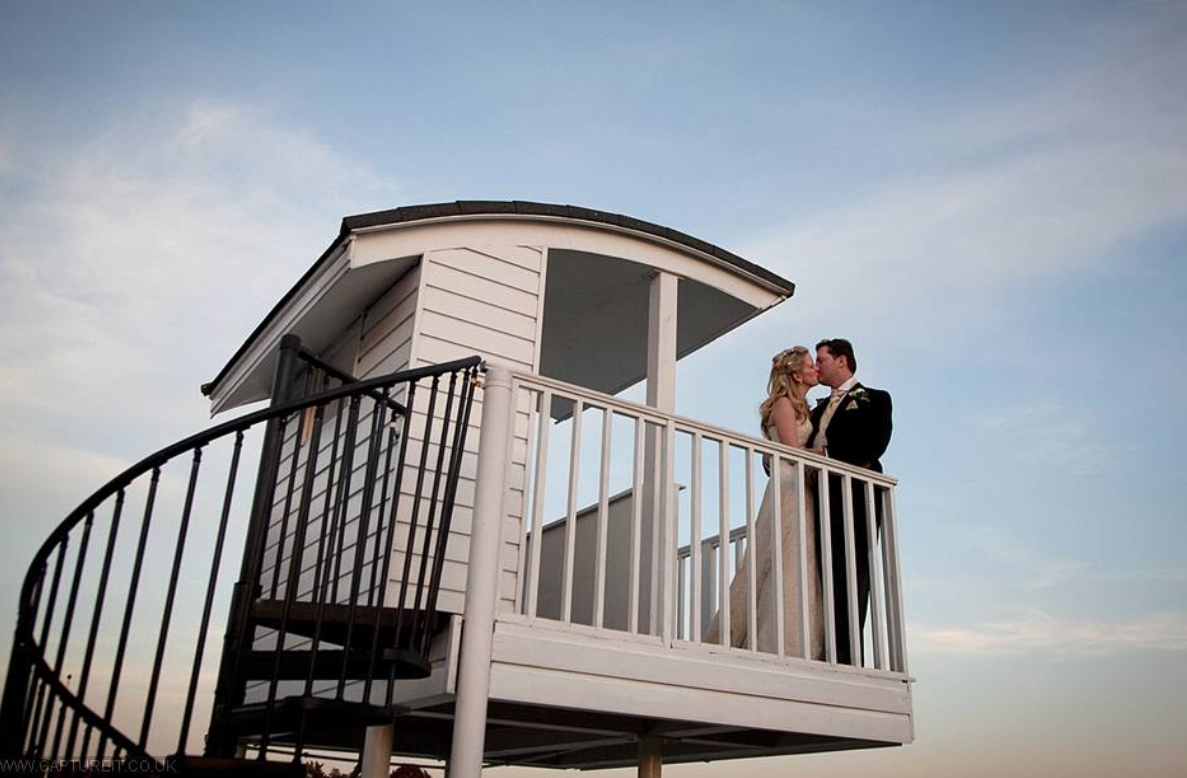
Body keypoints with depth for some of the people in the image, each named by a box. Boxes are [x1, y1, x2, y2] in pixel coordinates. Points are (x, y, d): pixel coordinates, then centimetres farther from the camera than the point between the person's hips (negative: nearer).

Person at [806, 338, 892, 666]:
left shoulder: (875, 399, 10)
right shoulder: (820, 409, 29)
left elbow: (875, 443, -7)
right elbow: (808, 447, 17)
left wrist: (832, 462, -17)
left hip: (854, 495, -6)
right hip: (824, 499, 6)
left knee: (851, 575, -11)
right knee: (828, 577, 0)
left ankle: (846, 655, -14)